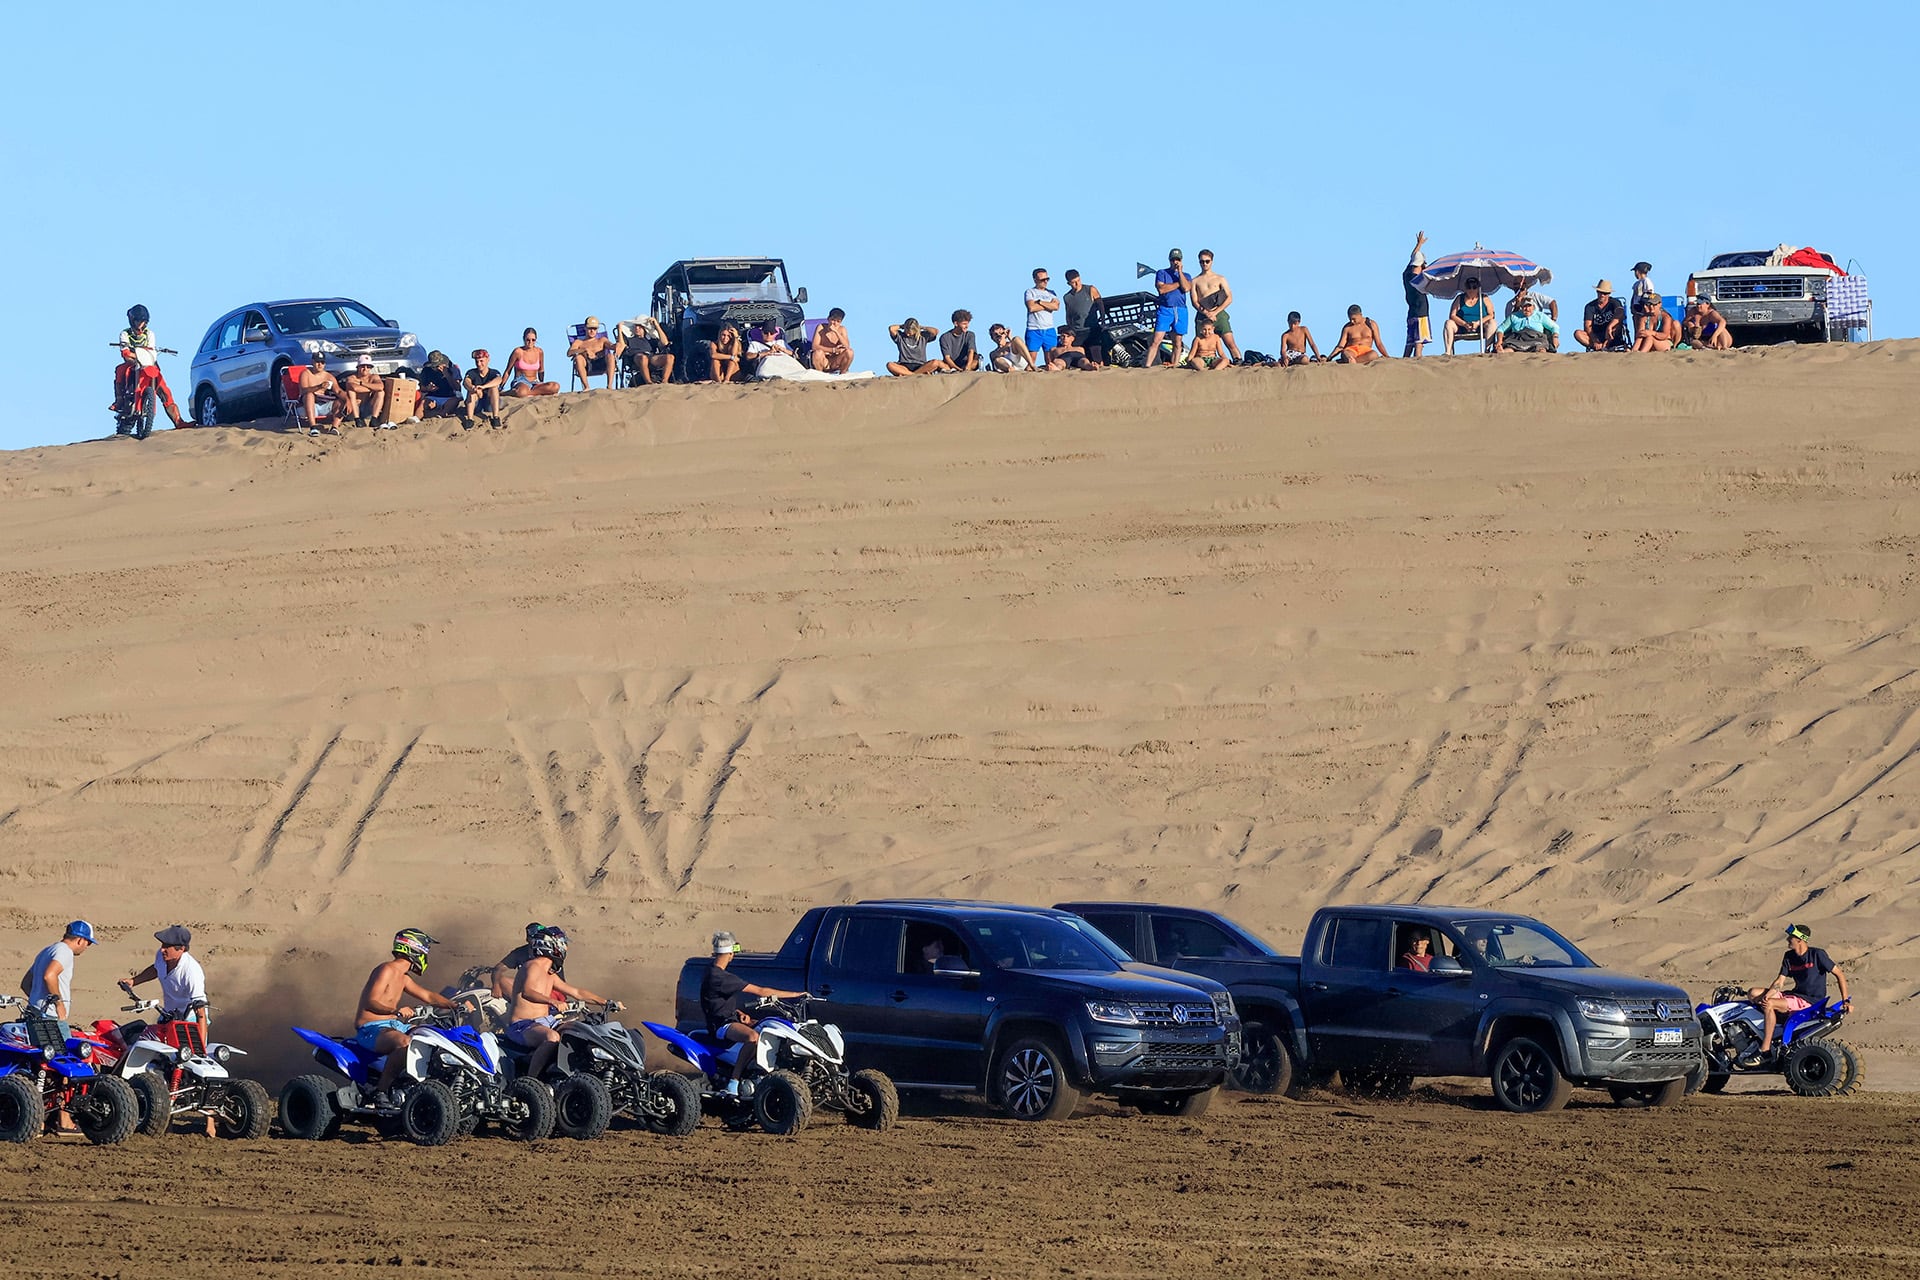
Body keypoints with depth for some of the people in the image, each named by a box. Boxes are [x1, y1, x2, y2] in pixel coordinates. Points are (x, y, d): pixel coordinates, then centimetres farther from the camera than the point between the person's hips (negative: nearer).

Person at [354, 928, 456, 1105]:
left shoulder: (403, 978, 19)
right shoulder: (387, 970, -12)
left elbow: (428, 996, 29)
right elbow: (370, 1003, -23)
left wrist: (455, 1006, 19)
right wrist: (396, 1011, -39)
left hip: (393, 1025, 10)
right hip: (370, 1029, -10)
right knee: (405, 1042, -38)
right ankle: (380, 1091, -32)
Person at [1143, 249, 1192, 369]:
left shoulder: (1186, 276, 16)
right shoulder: (1161, 273, 10)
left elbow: (1186, 288, -4)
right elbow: (1161, 289, -7)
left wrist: (1179, 272, -1)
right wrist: (1178, 283, -2)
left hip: (1181, 310, 3)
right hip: (1165, 309, -3)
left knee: (1177, 342, 3)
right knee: (1157, 340, -13)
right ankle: (1147, 365, -18)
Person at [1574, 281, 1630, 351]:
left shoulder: (1614, 302, -3)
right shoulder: (1590, 306, 2)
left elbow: (1620, 312, -26)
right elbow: (1587, 326, -8)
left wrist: (1609, 327, -44)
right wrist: (1595, 342, -25)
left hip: (1612, 338, -2)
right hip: (1596, 336, 2)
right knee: (1578, 333, -23)